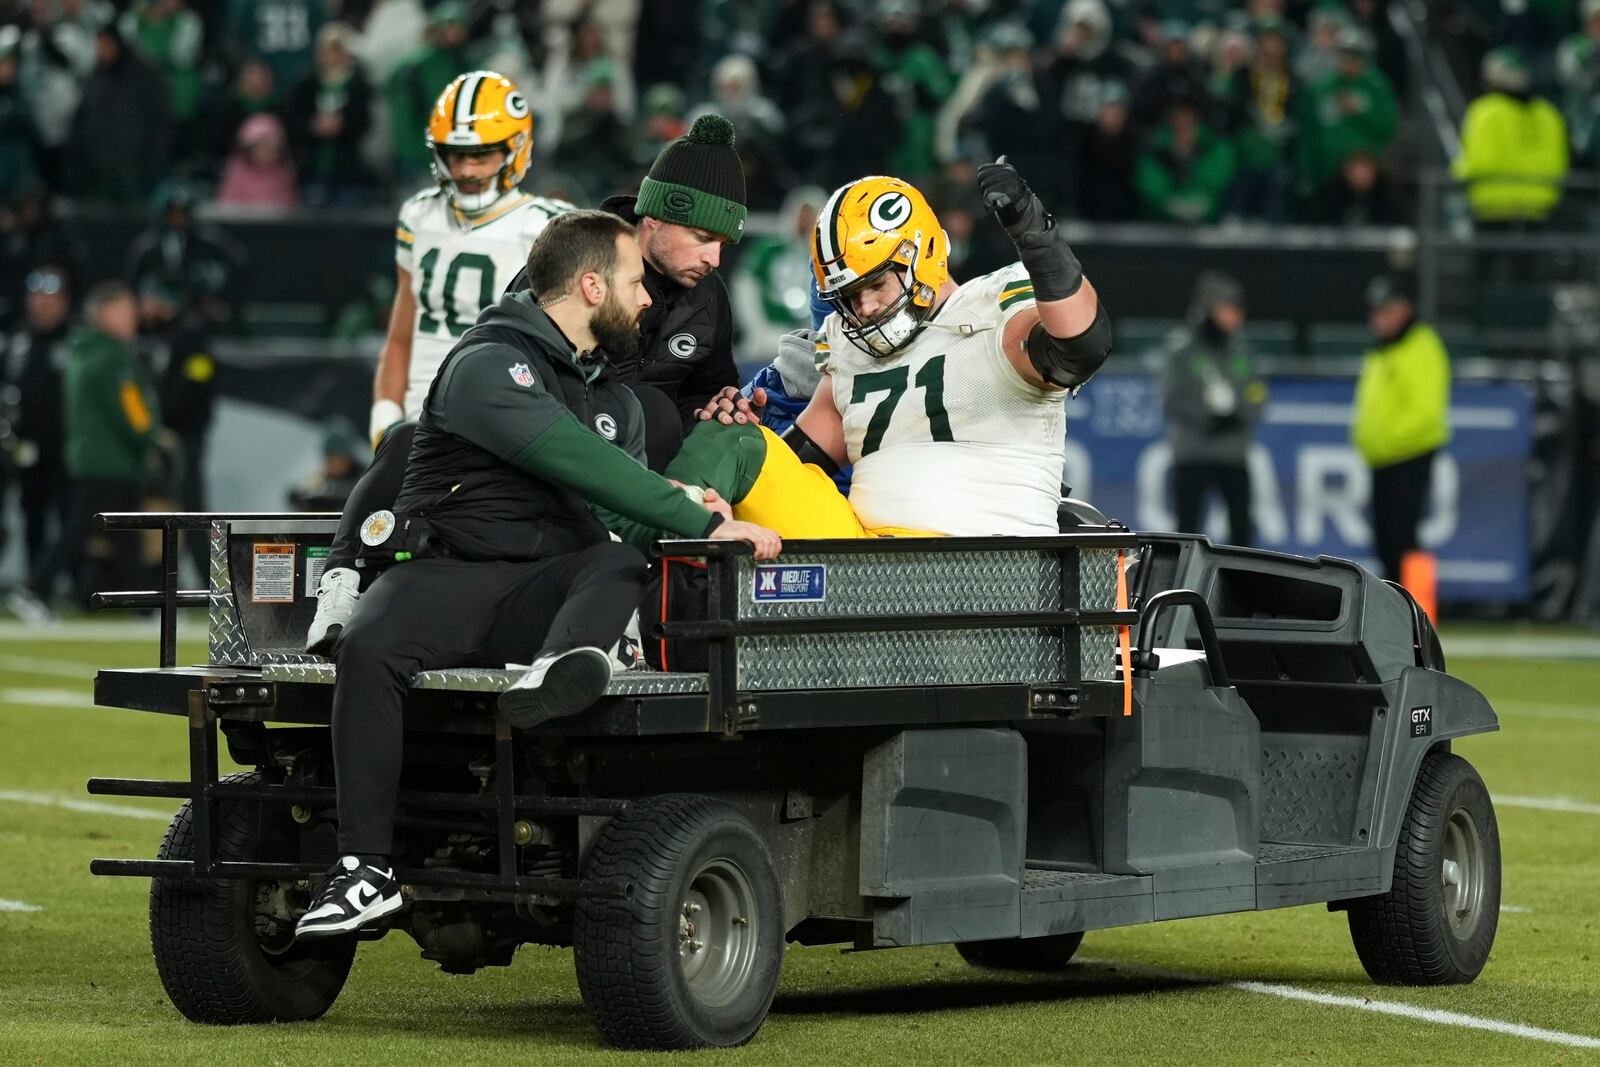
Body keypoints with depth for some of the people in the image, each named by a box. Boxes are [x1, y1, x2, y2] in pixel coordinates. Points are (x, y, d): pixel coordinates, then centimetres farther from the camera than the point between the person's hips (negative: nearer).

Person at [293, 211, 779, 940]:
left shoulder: (615, 399, 24)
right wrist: (704, 523, -20)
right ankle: (366, 868, -33)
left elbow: (629, 520, 21)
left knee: (624, 565, -29)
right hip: (447, 574, -5)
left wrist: (691, 516, -2)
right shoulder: (487, 367, -4)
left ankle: (563, 668, -62)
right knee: (368, 648, -34)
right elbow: (577, 464, -17)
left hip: (544, 592, 5)